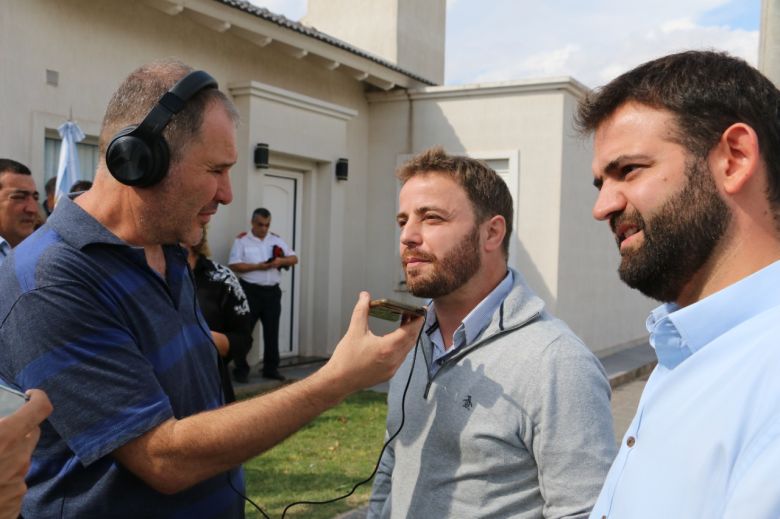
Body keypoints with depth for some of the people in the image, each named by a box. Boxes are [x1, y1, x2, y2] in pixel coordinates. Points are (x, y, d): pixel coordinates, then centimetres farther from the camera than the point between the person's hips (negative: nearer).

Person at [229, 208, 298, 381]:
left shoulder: (276, 240, 12)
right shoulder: (242, 240, -1)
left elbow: (294, 258, 10)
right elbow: (234, 265, -10)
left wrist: (281, 261, -11)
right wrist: (258, 266, -17)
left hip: (272, 291, 4)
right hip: (250, 291, -4)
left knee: (272, 331, 9)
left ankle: (271, 368, 18)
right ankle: (241, 369, 7)